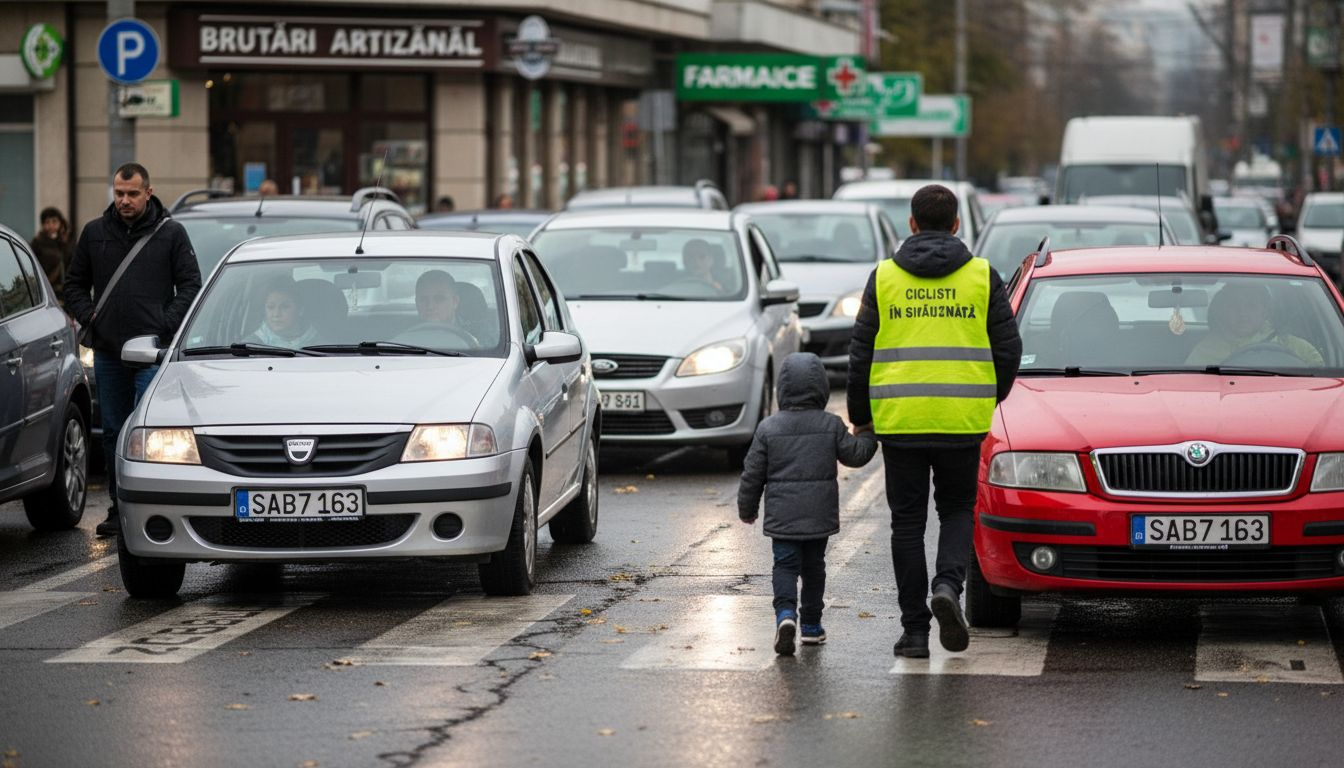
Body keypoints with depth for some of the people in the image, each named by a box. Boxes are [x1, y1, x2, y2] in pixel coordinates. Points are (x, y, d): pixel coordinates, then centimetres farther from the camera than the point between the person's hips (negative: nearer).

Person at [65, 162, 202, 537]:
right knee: (114, 433, 9)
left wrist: (166, 326, -9)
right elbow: (74, 284, 18)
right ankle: (119, 509, 16)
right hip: (108, 351, 4)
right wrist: (87, 318, 1)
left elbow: (191, 284, 1)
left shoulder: (170, 233, 1)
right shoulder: (94, 233, 10)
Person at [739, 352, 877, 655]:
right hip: (819, 514, 1)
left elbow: (753, 474, -1)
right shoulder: (831, 425, -4)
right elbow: (855, 454, 4)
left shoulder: (768, 428, -4)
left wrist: (746, 508, 12)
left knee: (785, 566, 0)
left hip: (782, 515, -1)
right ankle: (811, 625, 22)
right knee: (813, 567, 15)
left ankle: (786, 613, -25)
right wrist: (869, 436, 24)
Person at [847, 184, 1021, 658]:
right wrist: (991, 396, 21)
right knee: (957, 510, 16)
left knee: (908, 522, 8)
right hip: (962, 421, 0)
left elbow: (861, 352, 3)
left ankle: (914, 630, 7)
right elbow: (1008, 348, 3)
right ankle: (948, 585, -11)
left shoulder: (885, 277, 3)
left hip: (898, 420, 0)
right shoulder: (982, 276, 2)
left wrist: (860, 416, 14)